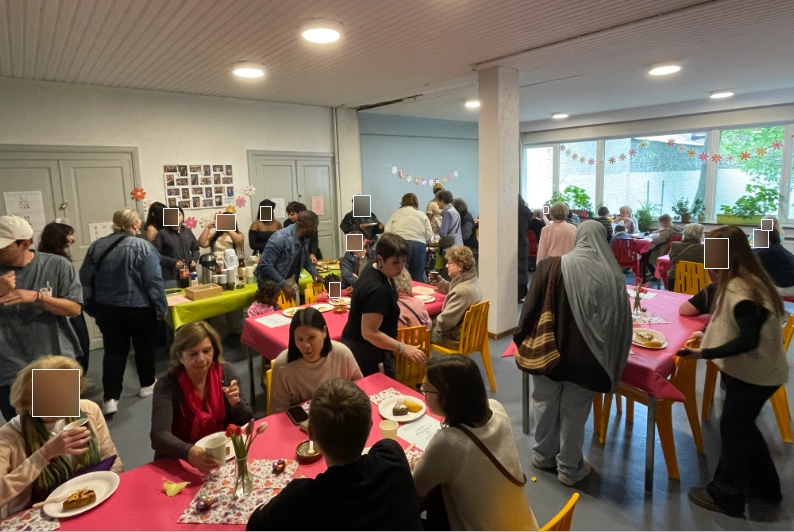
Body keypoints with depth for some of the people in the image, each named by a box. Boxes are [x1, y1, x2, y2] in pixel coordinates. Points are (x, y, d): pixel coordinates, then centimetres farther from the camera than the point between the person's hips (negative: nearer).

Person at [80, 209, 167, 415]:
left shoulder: (97, 246, 1)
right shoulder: (143, 247, -15)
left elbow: (85, 280, 7)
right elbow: (154, 282, -17)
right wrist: (162, 309, -8)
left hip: (107, 308, 4)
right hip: (139, 308, -4)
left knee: (113, 351, 9)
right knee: (144, 347, 15)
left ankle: (111, 399, 2)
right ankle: (147, 385, 30)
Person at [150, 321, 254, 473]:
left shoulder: (226, 372, -7)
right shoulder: (167, 386, -14)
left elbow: (247, 423, -1)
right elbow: (159, 436, -26)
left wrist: (236, 404, -21)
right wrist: (189, 453, -44)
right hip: (181, 463, -1)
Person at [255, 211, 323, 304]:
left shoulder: (305, 237, -3)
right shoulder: (280, 238, -28)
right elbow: (265, 265, -28)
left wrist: (314, 272, 1)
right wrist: (283, 284, -28)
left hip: (291, 280, 7)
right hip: (272, 283, -7)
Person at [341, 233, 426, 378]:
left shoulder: (373, 269, 0)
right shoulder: (377, 289, -30)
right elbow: (369, 333, -31)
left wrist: (393, 315, 18)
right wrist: (403, 348, -29)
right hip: (365, 351, -10)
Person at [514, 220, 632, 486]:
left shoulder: (551, 267, -11)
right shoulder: (613, 276, -6)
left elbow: (531, 309, -9)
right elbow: (621, 322, 1)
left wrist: (521, 342, 4)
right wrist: (610, 361, 14)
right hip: (586, 357, 1)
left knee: (545, 403, 20)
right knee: (575, 411, 15)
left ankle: (544, 454, 37)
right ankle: (569, 467, 30)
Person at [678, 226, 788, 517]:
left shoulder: (740, 291, -26)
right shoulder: (746, 282, 6)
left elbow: (749, 340, -29)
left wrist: (705, 353, -27)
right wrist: (710, 335, 9)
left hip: (753, 373, -10)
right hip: (758, 370, 10)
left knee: (732, 428, 5)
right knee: (742, 426, 23)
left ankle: (726, 495, 22)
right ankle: (765, 485, 40)